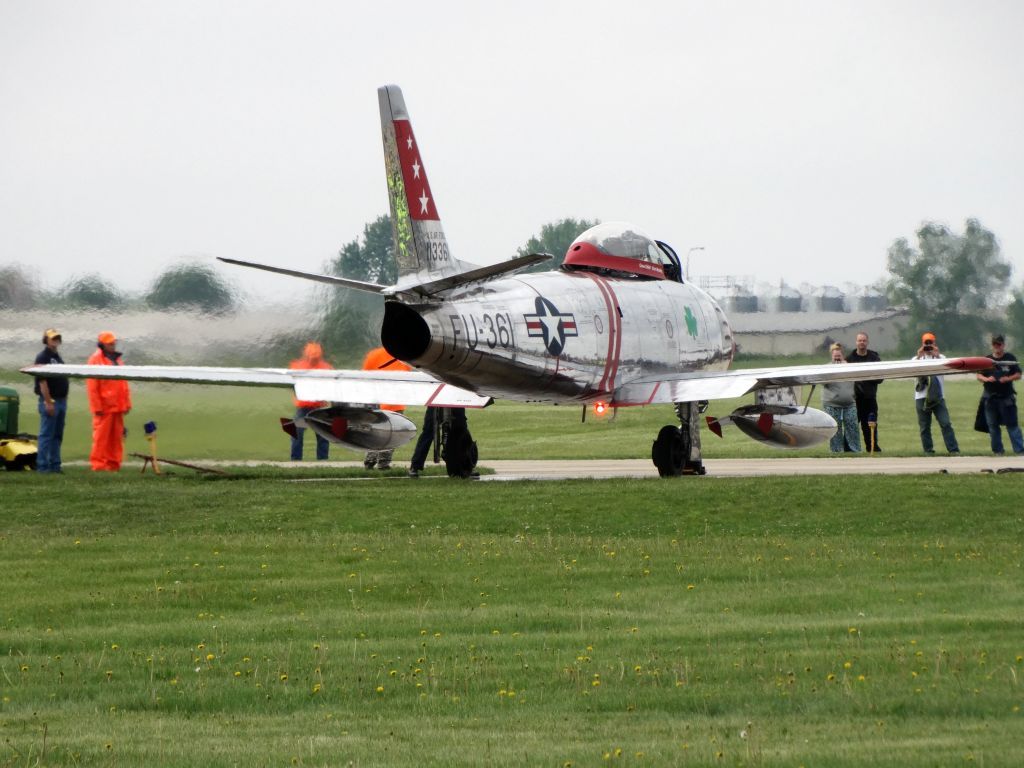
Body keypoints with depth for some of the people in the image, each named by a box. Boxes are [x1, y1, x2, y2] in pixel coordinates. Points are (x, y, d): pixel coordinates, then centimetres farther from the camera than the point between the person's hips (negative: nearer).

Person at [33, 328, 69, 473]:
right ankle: (42, 465, -5)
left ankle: (55, 465, 14)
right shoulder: (42, 358, -10)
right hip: (50, 401, -9)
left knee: (57, 436, 10)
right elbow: (42, 381, -17)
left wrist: (64, 400, 17)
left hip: (61, 400, 9)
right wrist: (48, 402, -21)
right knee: (46, 435, -7)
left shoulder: (57, 358, 18)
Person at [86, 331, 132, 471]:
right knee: (101, 436, -7)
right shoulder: (96, 360, -4)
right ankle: (98, 463, -5)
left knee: (116, 436, 6)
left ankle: (113, 463, 10)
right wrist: (97, 407, -14)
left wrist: (127, 404, 14)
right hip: (104, 407, -7)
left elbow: (124, 384, 21)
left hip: (118, 407, 7)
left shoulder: (117, 360, 18)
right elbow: (92, 386, -9)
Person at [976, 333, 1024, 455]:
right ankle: (997, 450, 16)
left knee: (1012, 424, -7)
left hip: (1007, 397, -3)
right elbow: (978, 375, 8)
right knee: (993, 426, 7)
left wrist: (1008, 378, -16)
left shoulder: (1010, 358, 3)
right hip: (990, 398, 3)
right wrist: (986, 379, -13)